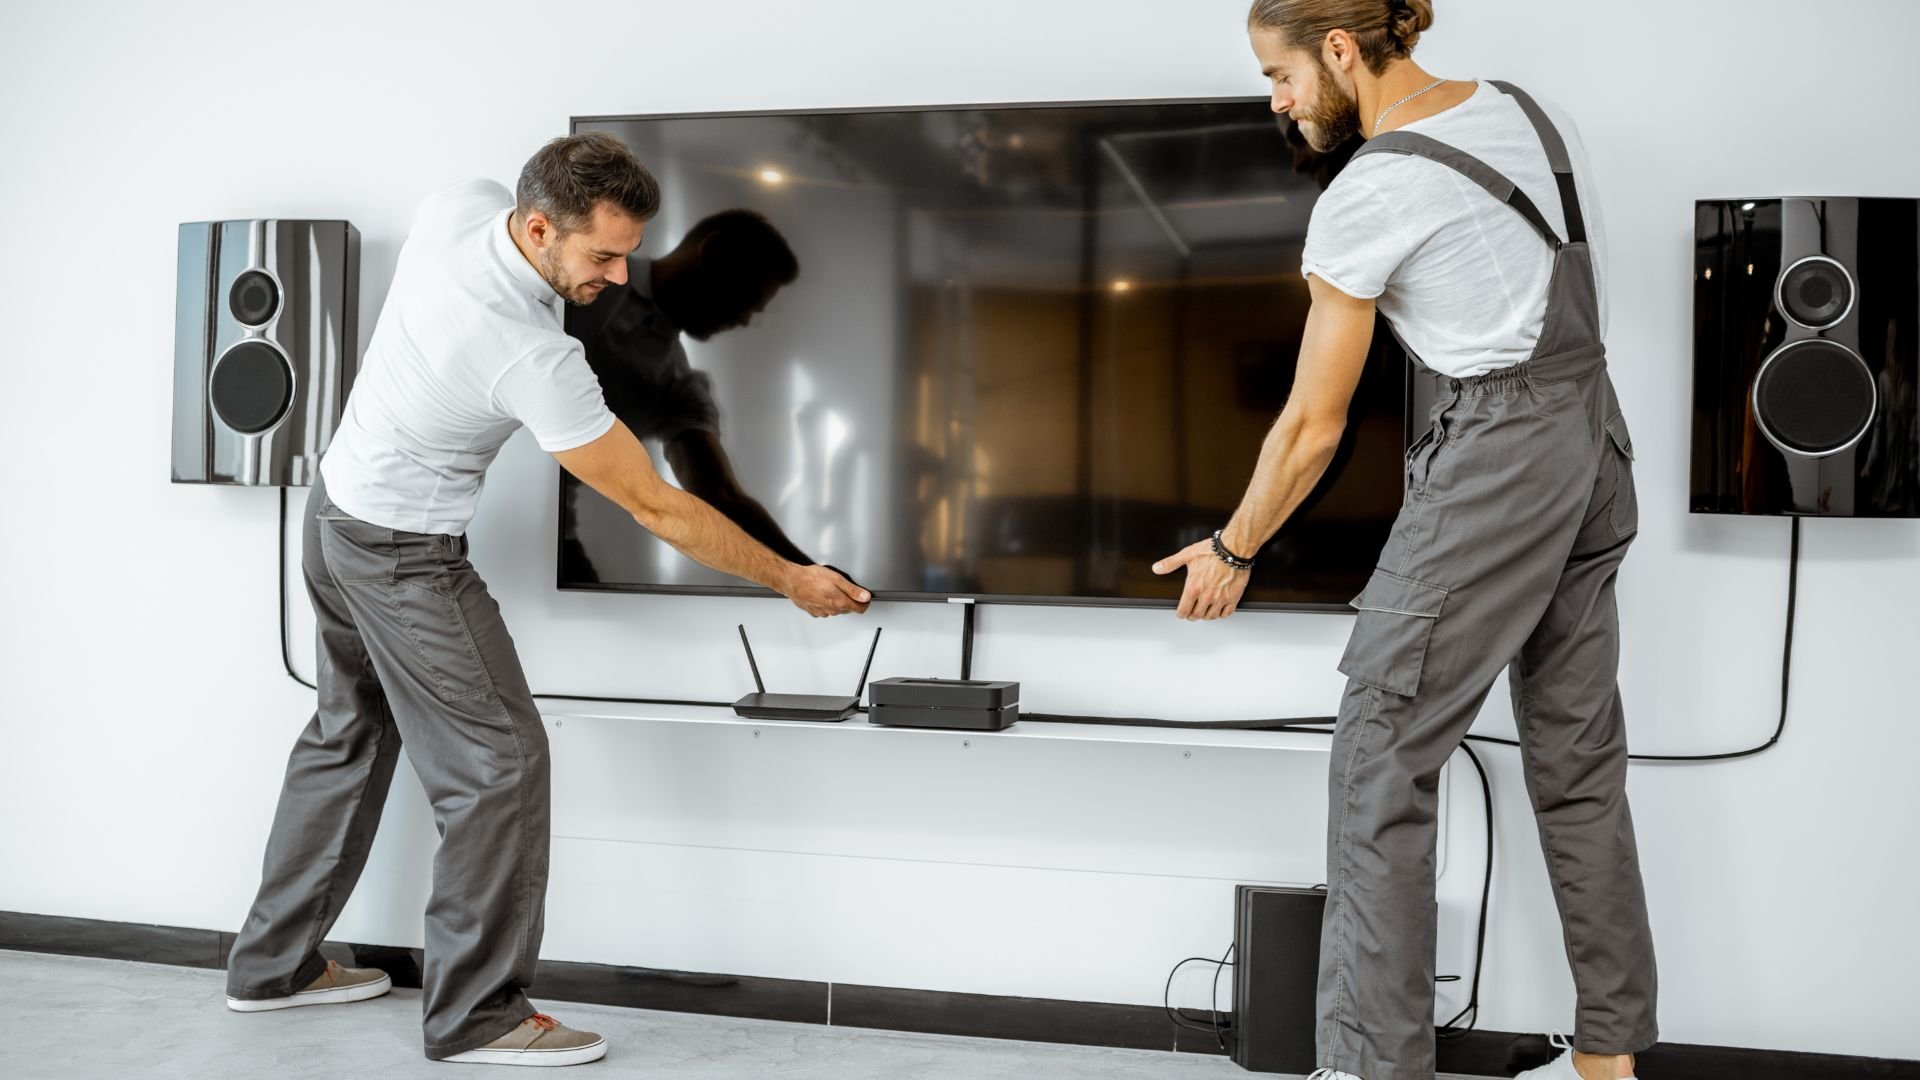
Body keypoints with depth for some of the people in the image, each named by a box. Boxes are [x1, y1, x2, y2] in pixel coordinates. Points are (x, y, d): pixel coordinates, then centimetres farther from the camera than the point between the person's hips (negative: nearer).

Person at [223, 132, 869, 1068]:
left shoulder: (460, 205, -12)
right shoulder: (535, 360, -33)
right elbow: (656, 509, -25)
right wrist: (790, 580, -16)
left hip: (337, 506, 9)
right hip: (405, 558, -9)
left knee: (349, 736, 21)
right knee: (499, 759, -3)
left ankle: (274, 964, 34)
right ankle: (475, 1014, 5)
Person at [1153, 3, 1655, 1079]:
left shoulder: (1364, 199, -13)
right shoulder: (1533, 112, 9)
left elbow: (1315, 424, -8)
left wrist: (1233, 551, 5)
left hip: (1495, 456, -9)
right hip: (1597, 436, 9)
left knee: (1382, 758, -2)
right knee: (1579, 755, 14)